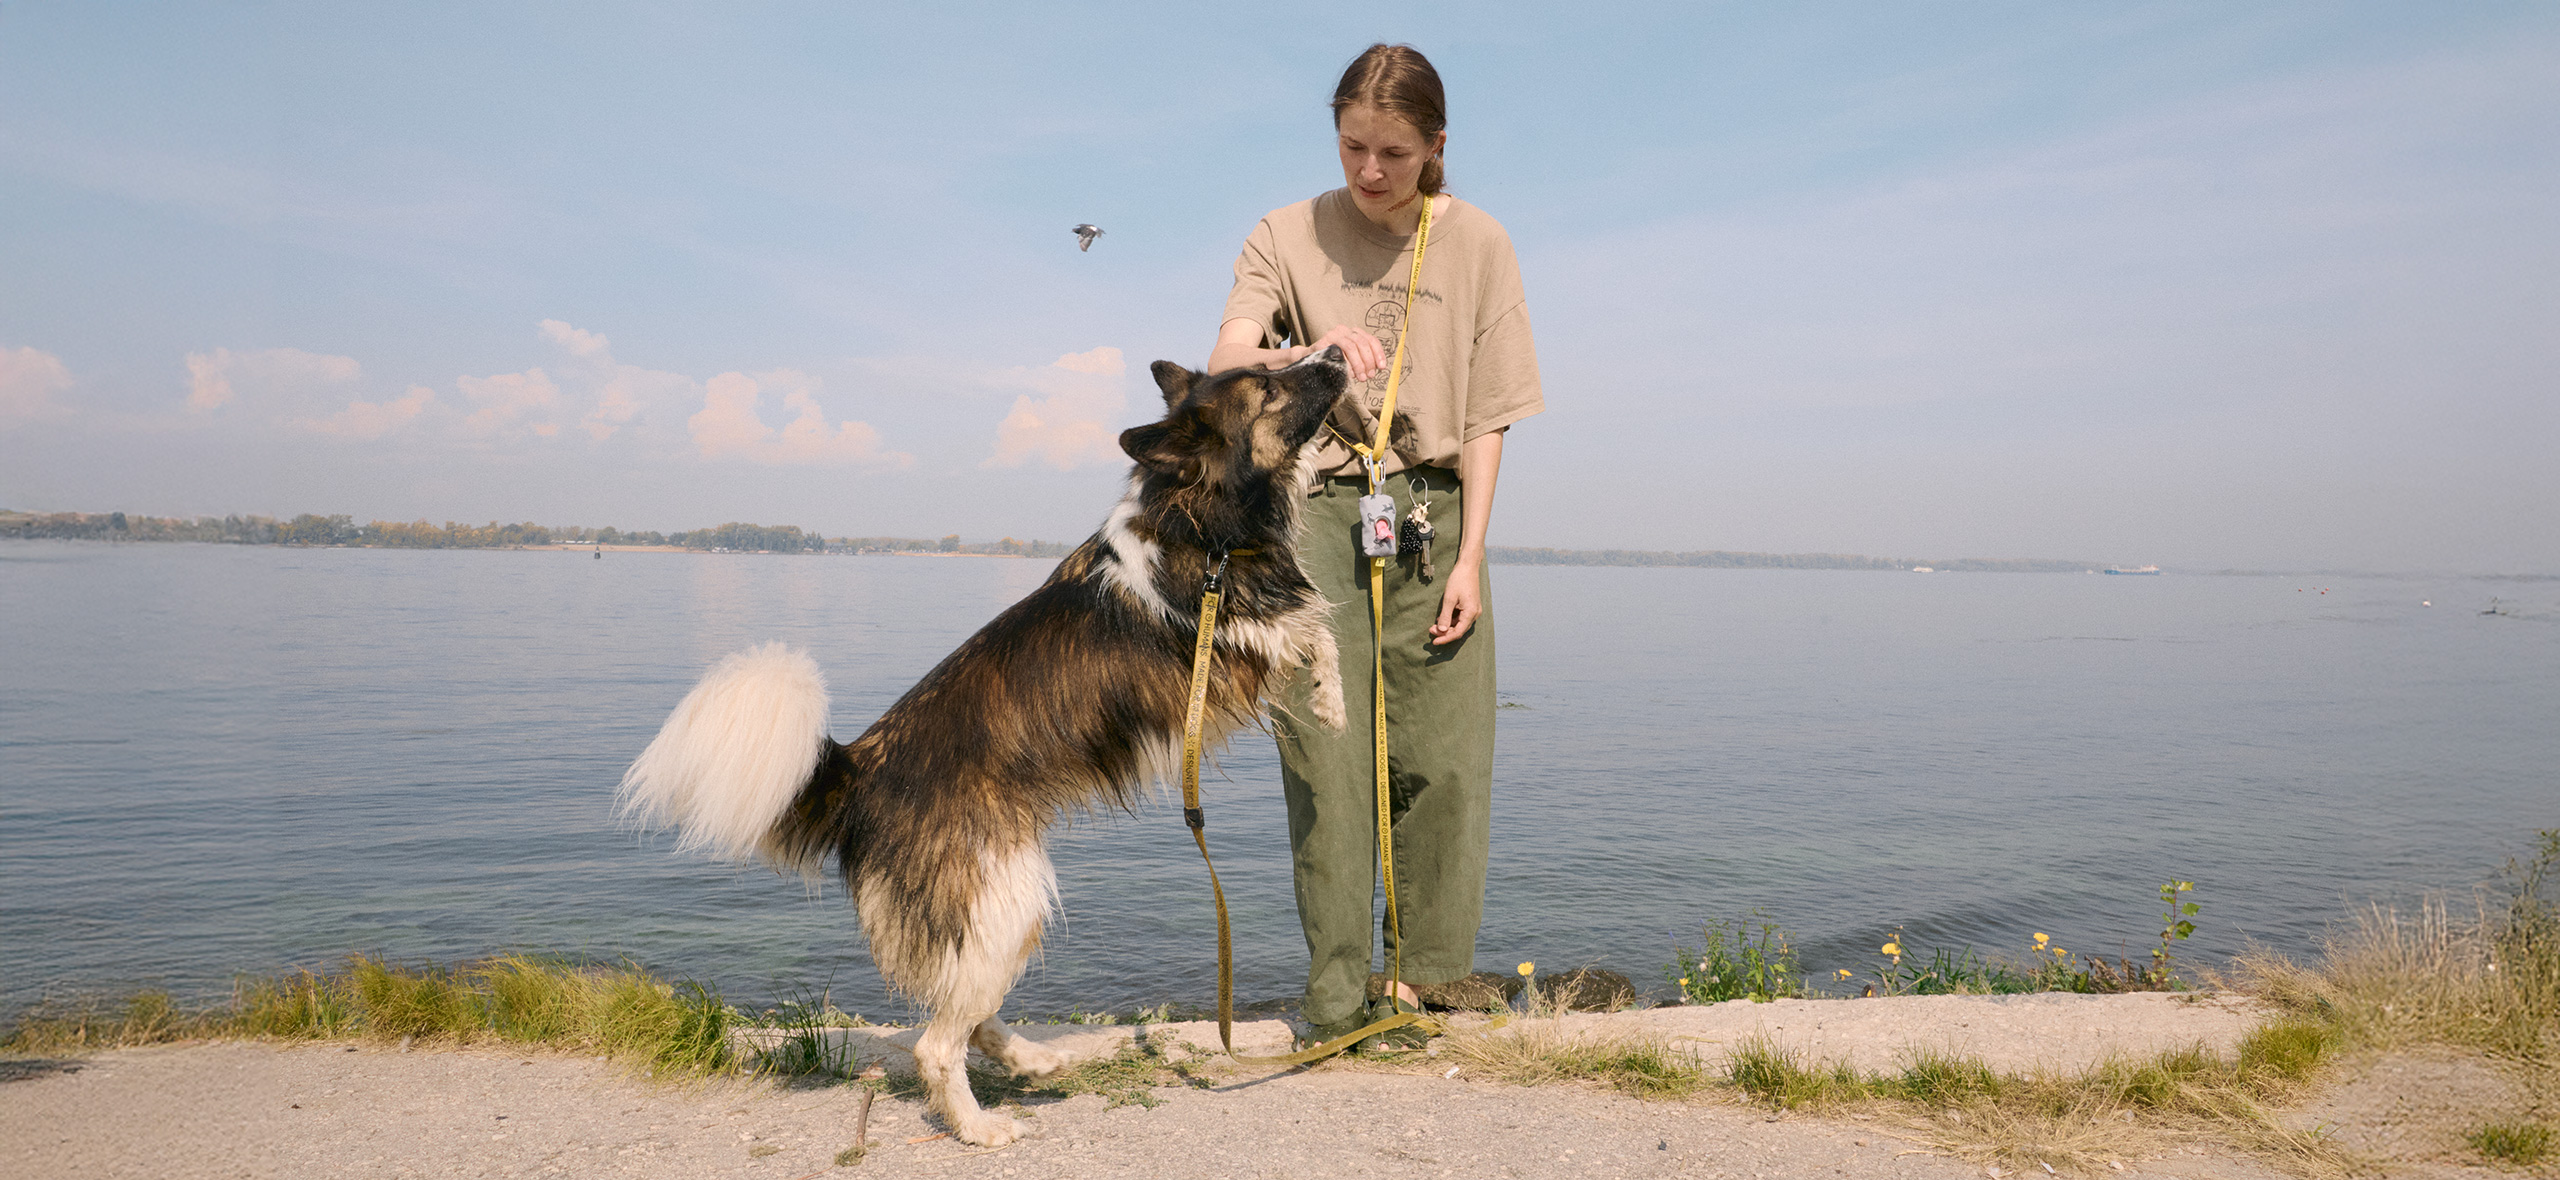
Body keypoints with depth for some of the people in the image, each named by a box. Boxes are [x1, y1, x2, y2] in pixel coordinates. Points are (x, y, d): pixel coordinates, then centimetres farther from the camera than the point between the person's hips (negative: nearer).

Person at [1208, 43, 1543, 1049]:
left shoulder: (1476, 243, 9)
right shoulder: (1288, 237, 7)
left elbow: (1484, 417, 6)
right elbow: (1224, 366, -8)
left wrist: (1469, 557, -2)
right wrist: (1310, 353, -30)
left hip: (1433, 518, 1)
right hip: (1316, 513, -1)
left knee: (1442, 757, -2)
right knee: (1327, 758, -5)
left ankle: (1429, 978, 10)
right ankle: (1337, 994, 1)